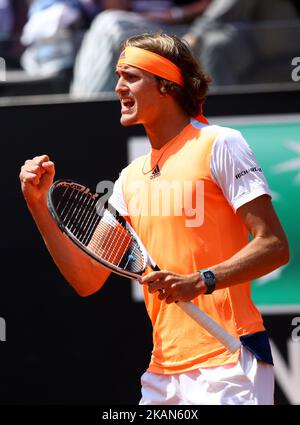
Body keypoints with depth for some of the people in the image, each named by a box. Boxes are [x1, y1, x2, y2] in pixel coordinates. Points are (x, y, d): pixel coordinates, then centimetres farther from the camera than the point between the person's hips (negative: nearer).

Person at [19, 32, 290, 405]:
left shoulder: (218, 144, -4)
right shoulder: (131, 177, 16)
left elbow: (274, 245, -10)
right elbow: (87, 279, 15)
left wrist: (201, 281, -23)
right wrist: (39, 204, 6)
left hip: (226, 360, -6)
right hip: (163, 370, 6)